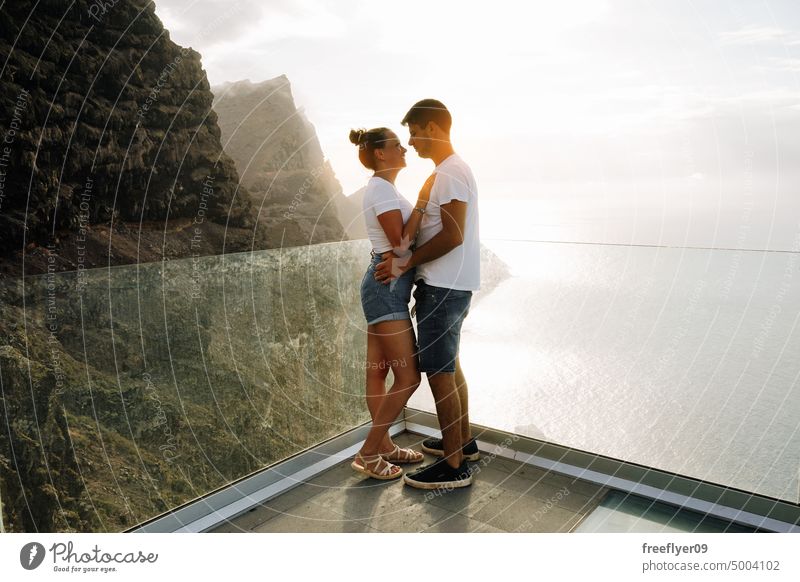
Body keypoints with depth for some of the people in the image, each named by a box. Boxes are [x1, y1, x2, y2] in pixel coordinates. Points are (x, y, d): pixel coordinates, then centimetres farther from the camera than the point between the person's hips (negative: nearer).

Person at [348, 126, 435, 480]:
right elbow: (400, 244, -18)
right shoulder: (383, 189, -13)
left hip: (383, 285, 11)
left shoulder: (380, 188, 18)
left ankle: (384, 446, 24)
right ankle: (367, 454, 3)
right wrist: (422, 202, -15)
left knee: (377, 372, 13)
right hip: (388, 286, -11)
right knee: (408, 376, -7)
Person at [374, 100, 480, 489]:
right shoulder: (448, 172, 16)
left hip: (443, 289, -11)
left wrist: (405, 264, -17)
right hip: (447, 286, 11)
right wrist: (408, 263, 10)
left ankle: (454, 467, 5)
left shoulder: (451, 173, -16)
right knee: (449, 366, 19)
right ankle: (463, 442, 34)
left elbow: (452, 236, -24)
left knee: (439, 373, -5)